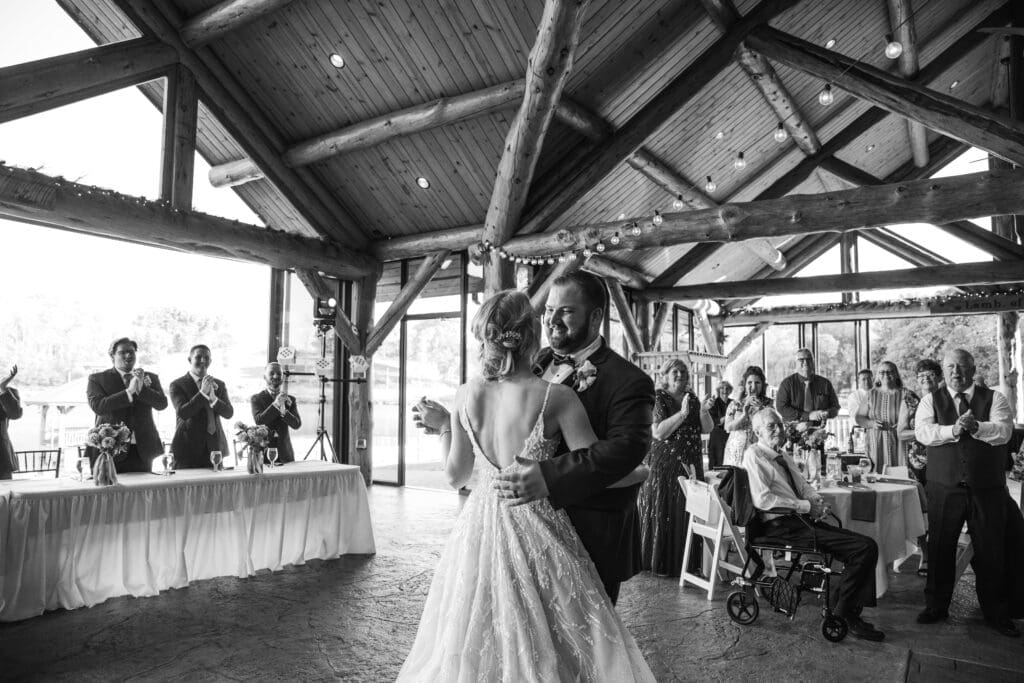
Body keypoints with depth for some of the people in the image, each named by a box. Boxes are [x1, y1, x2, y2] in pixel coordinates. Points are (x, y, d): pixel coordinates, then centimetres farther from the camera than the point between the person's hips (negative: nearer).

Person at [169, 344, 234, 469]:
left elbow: (229, 413, -1)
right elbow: (182, 413, -15)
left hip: (214, 448, 3)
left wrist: (213, 398, -18)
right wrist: (202, 393, -23)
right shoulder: (177, 385, -1)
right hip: (188, 448, -3)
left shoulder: (219, 385, 10)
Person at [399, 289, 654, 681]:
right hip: (536, 534, -4)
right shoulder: (557, 397, -17)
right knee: (540, 649, 13)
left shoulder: (466, 395, -5)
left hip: (480, 528, 4)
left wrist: (443, 427, 18)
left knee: (475, 646, 20)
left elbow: (455, 476, 4)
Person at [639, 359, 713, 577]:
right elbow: (658, 432, -17)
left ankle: (685, 560, 19)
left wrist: (704, 411, -13)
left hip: (690, 465, 6)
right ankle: (660, 562, 10)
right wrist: (682, 413, -22)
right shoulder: (657, 398, -7)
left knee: (689, 511, 8)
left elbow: (708, 428, 7)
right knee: (663, 512, 0)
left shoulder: (692, 398, 12)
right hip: (664, 465, -5)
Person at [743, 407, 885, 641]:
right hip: (779, 526, -9)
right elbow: (761, 499, -17)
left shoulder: (784, 456, 21)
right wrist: (806, 506, -15)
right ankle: (842, 615, -4)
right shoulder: (754, 455, -7)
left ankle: (851, 613, -3)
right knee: (865, 547, -16)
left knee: (867, 545, -6)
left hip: (801, 520, 9)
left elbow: (803, 485, 25)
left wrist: (817, 499, 1)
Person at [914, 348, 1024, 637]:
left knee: (992, 551, 8)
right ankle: (936, 606, 22)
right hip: (944, 488, 0)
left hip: (988, 488, 0)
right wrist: (953, 430, -25)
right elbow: (923, 432, -10)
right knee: (940, 548, 8)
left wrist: (976, 426, -28)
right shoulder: (931, 400, 5)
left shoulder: (994, 398, 5)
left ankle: (997, 613, 24)